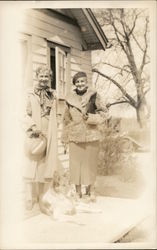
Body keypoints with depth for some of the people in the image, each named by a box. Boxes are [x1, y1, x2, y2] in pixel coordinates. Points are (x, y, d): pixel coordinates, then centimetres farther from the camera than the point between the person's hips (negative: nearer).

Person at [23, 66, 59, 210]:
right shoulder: (30, 94, -2)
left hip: (49, 134, 5)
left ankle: (42, 197, 20)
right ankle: (29, 198, 1)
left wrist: (53, 135, 10)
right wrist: (33, 127, -21)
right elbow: (25, 114, -7)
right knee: (32, 165, -6)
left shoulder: (53, 95, 13)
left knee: (46, 164, 7)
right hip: (35, 133, -4)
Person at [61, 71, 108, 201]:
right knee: (76, 163, 5)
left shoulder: (94, 95, -4)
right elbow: (66, 119, 9)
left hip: (91, 135, -2)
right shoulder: (70, 98, 3)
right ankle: (78, 191, 23)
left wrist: (89, 117, -16)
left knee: (91, 163, 7)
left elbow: (103, 113, 0)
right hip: (75, 137, 2)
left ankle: (91, 190, 27)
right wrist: (65, 138, 10)